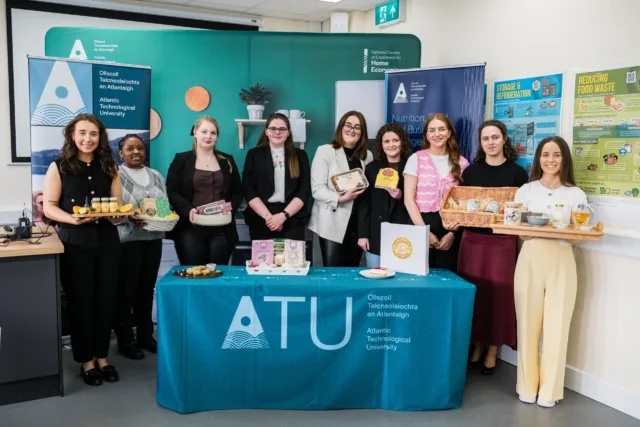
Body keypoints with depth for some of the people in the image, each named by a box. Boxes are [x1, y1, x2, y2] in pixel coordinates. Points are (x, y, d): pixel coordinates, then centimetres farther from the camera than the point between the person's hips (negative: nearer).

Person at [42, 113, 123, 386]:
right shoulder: (59, 167, -1)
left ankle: (102, 357, 22)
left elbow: (119, 205, 9)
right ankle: (86, 361, 19)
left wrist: (117, 215, -13)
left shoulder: (109, 167, 8)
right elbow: (48, 206, -4)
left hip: (106, 242, 3)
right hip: (74, 244, -3)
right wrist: (72, 218, -21)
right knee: (80, 302, 4)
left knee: (106, 300, 6)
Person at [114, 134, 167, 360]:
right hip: (126, 240, -5)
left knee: (147, 290, 12)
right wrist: (129, 218, -24)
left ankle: (145, 336, 23)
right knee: (126, 291, 0)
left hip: (153, 239, 5)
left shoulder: (156, 176, 14)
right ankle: (125, 341, 10)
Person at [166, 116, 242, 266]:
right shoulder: (181, 159, 6)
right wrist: (188, 209, -17)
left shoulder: (227, 161, 14)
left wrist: (230, 209, -6)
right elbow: (171, 192, 0)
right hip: (191, 228, -2)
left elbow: (237, 192, 14)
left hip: (221, 230, 2)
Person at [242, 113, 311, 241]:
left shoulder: (300, 155, 8)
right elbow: (248, 190, -1)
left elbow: (304, 190, 0)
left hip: (293, 220, 0)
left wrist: (283, 215, -13)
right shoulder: (254, 154, 7)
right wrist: (268, 216, -13)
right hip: (260, 219, 0)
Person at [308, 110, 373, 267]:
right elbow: (317, 189, -10)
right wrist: (340, 199, -23)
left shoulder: (367, 155, 12)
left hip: (358, 223, 4)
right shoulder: (325, 151, -2)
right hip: (332, 224, -4)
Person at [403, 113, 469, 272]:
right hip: (421, 225, -2)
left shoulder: (462, 163, 7)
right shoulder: (416, 159, 0)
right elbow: (409, 200, -4)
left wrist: (453, 233, -4)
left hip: (450, 228, 2)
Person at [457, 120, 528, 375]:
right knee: (473, 291, 6)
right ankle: (476, 345, 23)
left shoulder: (517, 173, 1)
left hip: (503, 241, -2)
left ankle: (492, 350, 18)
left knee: (499, 292, 2)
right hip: (473, 239, 3)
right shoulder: (471, 171, 9)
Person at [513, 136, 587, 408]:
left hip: (562, 261, 0)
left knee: (556, 325, 1)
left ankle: (549, 389, 15)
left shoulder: (576, 194, 8)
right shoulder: (525, 191, 8)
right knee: (528, 323, 2)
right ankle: (528, 385, 16)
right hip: (531, 258, 0)